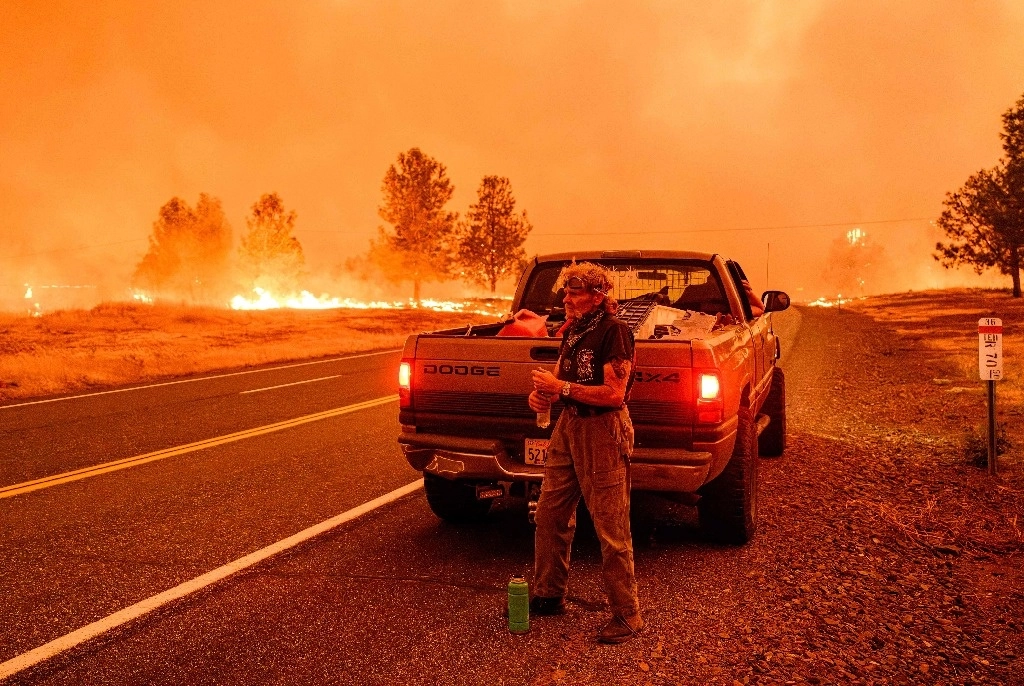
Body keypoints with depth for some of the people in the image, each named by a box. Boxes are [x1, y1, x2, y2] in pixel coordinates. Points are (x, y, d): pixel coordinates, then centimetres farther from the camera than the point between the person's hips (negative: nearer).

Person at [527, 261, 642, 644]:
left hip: (603, 431, -9)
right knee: (550, 515, 14)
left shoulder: (614, 332, -14)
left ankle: (627, 615, 8)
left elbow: (614, 393, -20)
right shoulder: (573, 331, 12)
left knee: (611, 529, -3)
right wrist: (543, 393, -1)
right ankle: (549, 594, 29)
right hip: (569, 426, 9)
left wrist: (562, 388, -19)